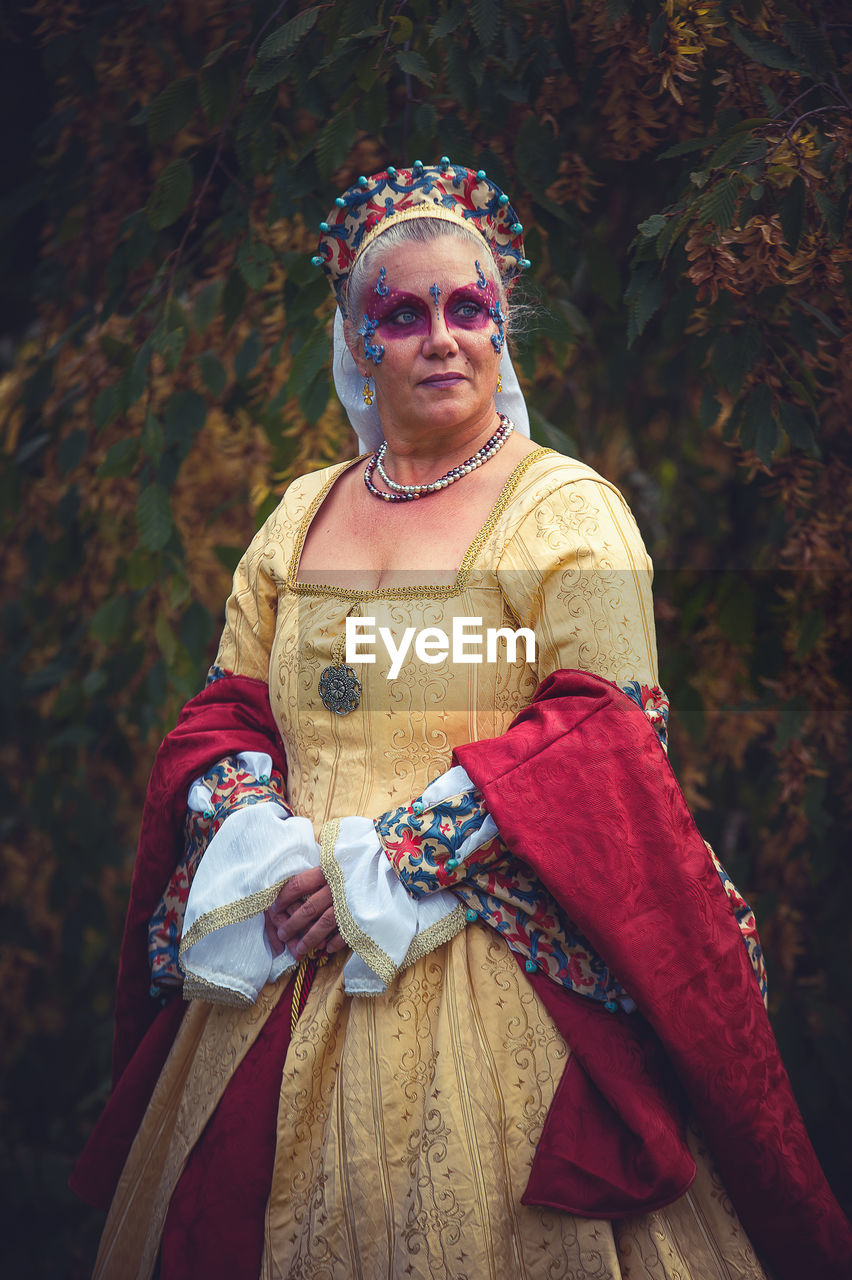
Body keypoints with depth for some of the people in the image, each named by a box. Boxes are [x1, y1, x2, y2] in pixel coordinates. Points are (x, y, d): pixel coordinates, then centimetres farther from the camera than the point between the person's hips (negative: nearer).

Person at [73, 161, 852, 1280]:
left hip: (497, 965, -4)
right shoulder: (301, 517, 16)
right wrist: (257, 845, -7)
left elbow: (601, 736, -11)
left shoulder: (569, 509, -1)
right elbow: (224, 715, 15)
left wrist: (385, 861, -16)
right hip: (285, 965, 5)